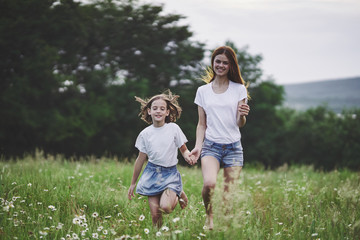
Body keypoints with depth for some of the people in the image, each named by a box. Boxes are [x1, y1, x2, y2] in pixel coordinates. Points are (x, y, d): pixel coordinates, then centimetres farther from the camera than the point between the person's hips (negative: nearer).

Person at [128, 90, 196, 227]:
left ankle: (178, 195, 9)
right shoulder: (145, 134, 2)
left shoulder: (173, 128, -2)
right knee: (155, 215, -6)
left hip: (170, 173, -2)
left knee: (165, 207, -23)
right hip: (152, 173, 2)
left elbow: (184, 150, 6)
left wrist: (188, 156, -19)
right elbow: (141, 159, 10)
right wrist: (133, 183, 15)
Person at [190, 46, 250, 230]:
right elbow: (201, 124, 12)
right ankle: (209, 216, 1)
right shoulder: (203, 91, 10)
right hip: (211, 145, 0)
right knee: (209, 184, -25)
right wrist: (198, 146, -2)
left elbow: (240, 123, 2)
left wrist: (242, 115, -21)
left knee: (229, 195, -4)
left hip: (233, 147, 0)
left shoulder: (239, 89, 6)